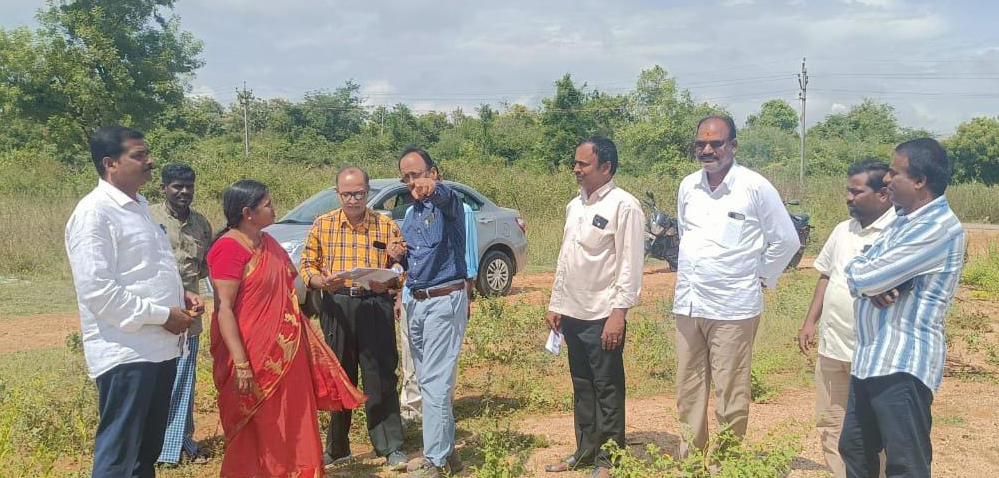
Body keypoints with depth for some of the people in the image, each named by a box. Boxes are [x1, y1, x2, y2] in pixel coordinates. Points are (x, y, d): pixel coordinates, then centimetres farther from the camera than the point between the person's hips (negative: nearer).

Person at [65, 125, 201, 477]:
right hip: (125, 354, -9)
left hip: (161, 349, 9)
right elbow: (96, 289, -21)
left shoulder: (140, 207, 16)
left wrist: (181, 295, 8)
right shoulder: (94, 212, -13)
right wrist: (162, 315, -17)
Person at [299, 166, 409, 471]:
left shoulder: (386, 225, 4)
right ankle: (337, 447, 24)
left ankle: (391, 448, 7)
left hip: (376, 307, -1)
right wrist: (322, 282, -15)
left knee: (381, 377, -2)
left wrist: (388, 282, -17)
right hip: (336, 308, 2)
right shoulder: (322, 225, 5)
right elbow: (307, 267, 6)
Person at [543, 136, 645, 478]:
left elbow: (631, 265, -15)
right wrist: (555, 305, 16)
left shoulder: (624, 206, -11)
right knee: (582, 387, 16)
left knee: (607, 389, 3)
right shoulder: (574, 206, 12)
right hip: (573, 314, 7)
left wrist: (618, 313, -19)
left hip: (603, 315, -7)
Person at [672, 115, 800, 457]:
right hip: (687, 304, 5)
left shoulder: (756, 187, -7)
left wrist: (761, 277, 4)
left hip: (733, 309, -5)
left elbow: (786, 241, 1)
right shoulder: (688, 186, 8)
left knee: (730, 396, 1)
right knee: (688, 393, 12)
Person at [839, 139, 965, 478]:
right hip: (869, 358, 10)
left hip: (904, 365, -10)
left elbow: (864, 277, -23)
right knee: (854, 450, 19)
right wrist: (874, 285, -12)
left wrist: (861, 272, 1)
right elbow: (857, 274, 11)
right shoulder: (903, 220, 15)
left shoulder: (939, 227, -17)